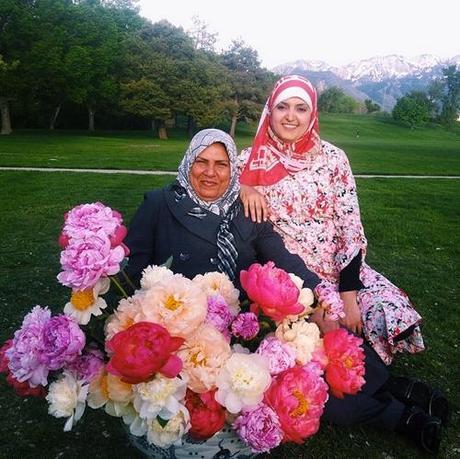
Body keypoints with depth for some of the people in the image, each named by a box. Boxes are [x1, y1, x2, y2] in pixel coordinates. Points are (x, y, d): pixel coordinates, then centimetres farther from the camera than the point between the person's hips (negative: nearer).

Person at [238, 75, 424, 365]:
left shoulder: (333, 158, -3)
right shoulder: (251, 160, -1)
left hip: (338, 269, 2)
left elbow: (351, 228, -6)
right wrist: (244, 188, -14)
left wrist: (348, 297, -14)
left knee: (393, 314, -18)